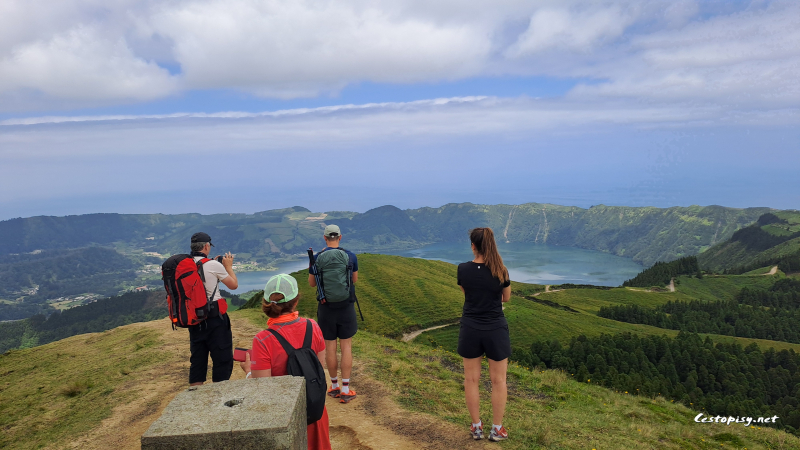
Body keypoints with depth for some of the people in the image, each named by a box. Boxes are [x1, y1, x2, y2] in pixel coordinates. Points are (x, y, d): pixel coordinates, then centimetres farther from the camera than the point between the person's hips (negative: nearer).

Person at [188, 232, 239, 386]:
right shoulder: (213, 265, -13)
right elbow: (234, 285, 0)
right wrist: (228, 266, 13)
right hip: (214, 317, -6)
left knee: (197, 361, 14)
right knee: (223, 359, 4)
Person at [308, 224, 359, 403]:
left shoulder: (316, 258, -7)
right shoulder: (350, 256, -5)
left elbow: (311, 283, 7)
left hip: (326, 307, 0)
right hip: (346, 307, 0)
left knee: (330, 347, 10)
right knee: (346, 347, 5)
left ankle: (334, 387, 22)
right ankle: (345, 390, 7)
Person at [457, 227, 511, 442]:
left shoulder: (463, 269, -9)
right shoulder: (501, 271, -11)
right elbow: (506, 297, 6)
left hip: (470, 330, 1)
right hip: (496, 330, -1)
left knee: (471, 379, 13)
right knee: (498, 380, 12)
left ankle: (476, 427, 23)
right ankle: (497, 429, 21)